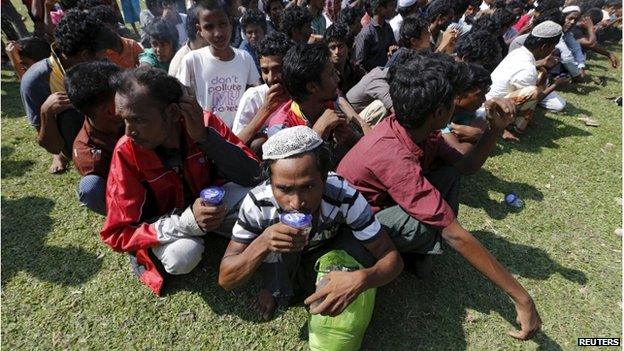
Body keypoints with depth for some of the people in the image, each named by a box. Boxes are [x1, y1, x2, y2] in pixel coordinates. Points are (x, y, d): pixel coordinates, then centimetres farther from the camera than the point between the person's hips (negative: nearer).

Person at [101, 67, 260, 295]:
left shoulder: (204, 123, -22)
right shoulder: (127, 152, -25)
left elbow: (251, 175, -25)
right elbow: (117, 233, -21)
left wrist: (204, 136, -36)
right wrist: (187, 222, -36)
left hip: (209, 204, 1)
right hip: (166, 224, -1)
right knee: (183, 256, -33)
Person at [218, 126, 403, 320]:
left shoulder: (344, 197, -33)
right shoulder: (258, 202, -32)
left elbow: (392, 257, -26)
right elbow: (225, 280, -25)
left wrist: (361, 280, -49)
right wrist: (262, 243, -46)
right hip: (278, 266, 0)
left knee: (359, 246, -29)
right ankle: (276, 291, -6)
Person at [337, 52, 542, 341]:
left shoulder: (417, 128, -11)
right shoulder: (394, 155, -37)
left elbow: (466, 166, 1)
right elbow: (456, 236, -35)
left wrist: (496, 128, -17)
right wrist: (522, 298, -27)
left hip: (382, 200, 8)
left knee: (449, 174, 1)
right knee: (432, 223, -33)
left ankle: (418, 253, 5)